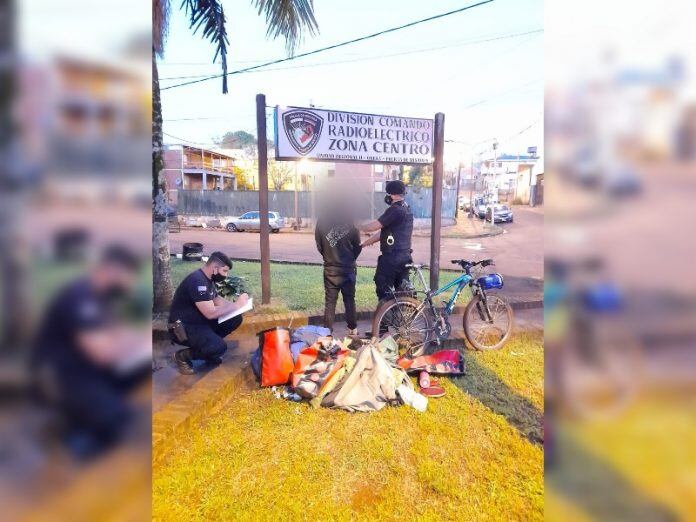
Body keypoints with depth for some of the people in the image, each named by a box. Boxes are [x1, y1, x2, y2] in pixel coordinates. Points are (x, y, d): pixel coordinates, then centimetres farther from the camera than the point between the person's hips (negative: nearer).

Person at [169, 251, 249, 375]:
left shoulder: (207, 278, 4)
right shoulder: (197, 281, -26)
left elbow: (216, 299, 15)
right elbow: (210, 313, -30)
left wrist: (236, 304, -2)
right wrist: (236, 305, -20)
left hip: (200, 321, 9)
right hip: (183, 328, -9)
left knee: (236, 319, -3)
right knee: (220, 347, -27)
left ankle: (209, 343, 8)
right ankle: (183, 356, -3)